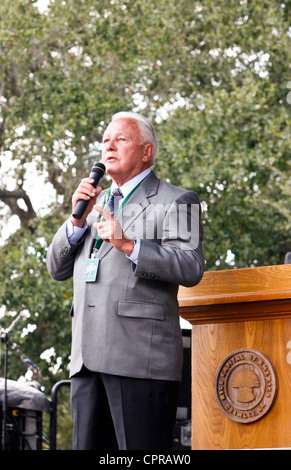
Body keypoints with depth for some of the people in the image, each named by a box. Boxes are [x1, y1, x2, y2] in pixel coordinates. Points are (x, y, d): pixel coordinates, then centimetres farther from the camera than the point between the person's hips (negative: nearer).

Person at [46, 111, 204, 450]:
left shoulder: (175, 202, 4)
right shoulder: (96, 203, 25)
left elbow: (191, 268, -10)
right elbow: (57, 269, 20)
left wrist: (129, 245, -20)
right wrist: (77, 220, 4)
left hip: (141, 359, -7)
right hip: (89, 359, 7)